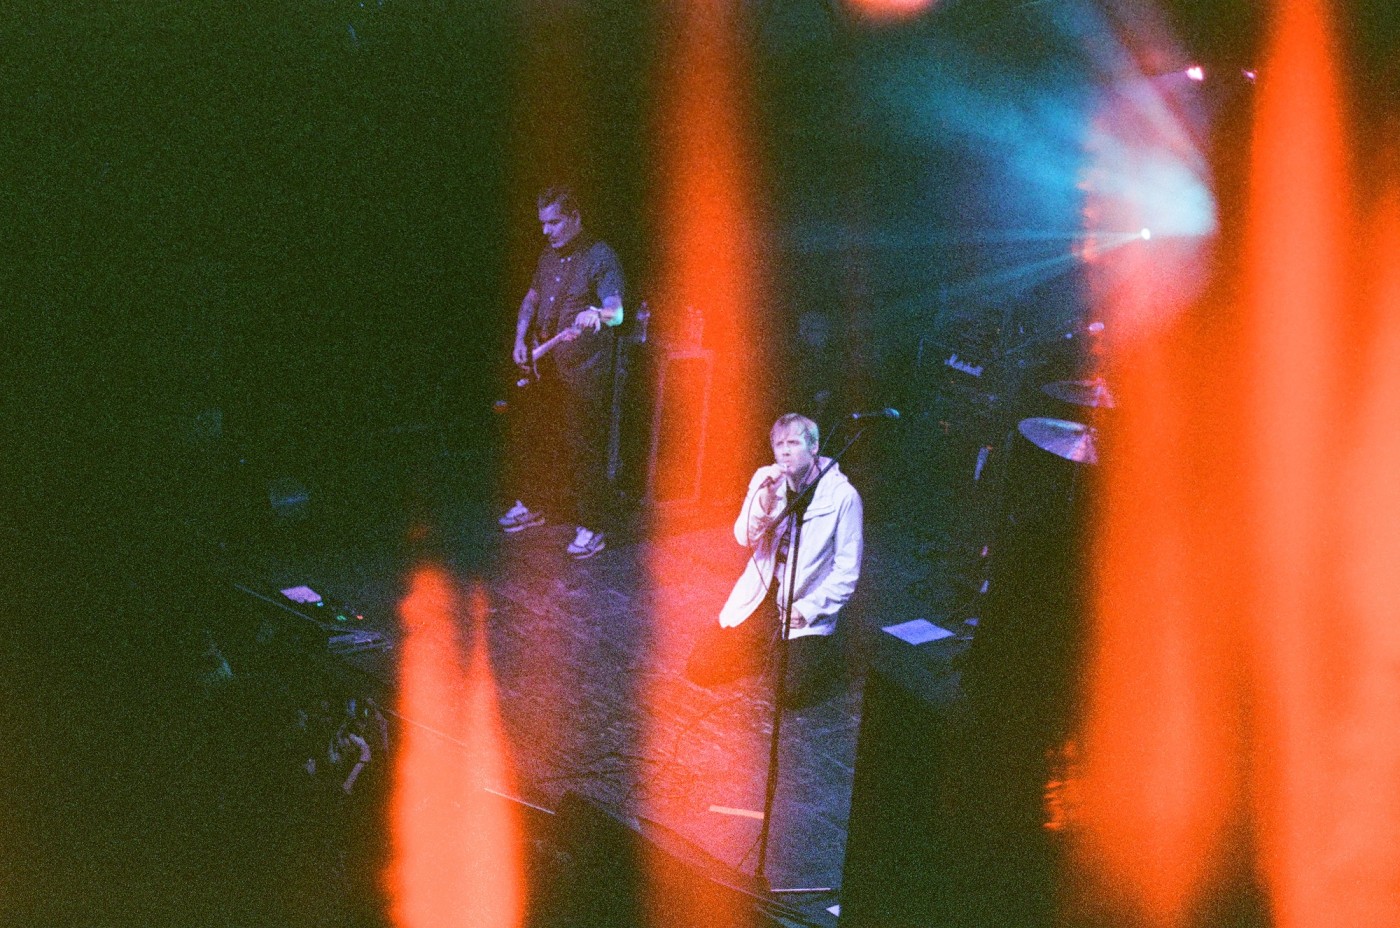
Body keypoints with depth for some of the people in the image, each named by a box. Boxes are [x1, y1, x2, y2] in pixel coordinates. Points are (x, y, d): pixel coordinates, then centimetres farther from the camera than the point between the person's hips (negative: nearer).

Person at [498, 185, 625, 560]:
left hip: (584, 371, -8)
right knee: (534, 434, 17)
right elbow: (532, 297, 23)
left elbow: (617, 312, -23)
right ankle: (531, 505, 35)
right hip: (547, 367, 8)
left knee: (582, 447, -6)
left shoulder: (600, 256, -13)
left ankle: (591, 528, 2)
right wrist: (521, 339, 9)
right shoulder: (550, 255, 11)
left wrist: (597, 313, -46)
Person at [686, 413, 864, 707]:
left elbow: (847, 572, -10)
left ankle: (822, 653, 15)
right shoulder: (765, 480, -1)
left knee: (794, 690, -20)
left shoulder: (842, 495, -13)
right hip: (762, 597, 4)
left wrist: (809, 609, -18)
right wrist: (765, 500, -27)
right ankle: (763, 649, 23)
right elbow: (744, 538, -9)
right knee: (700, 669, -5)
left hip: (806, 607, -4)